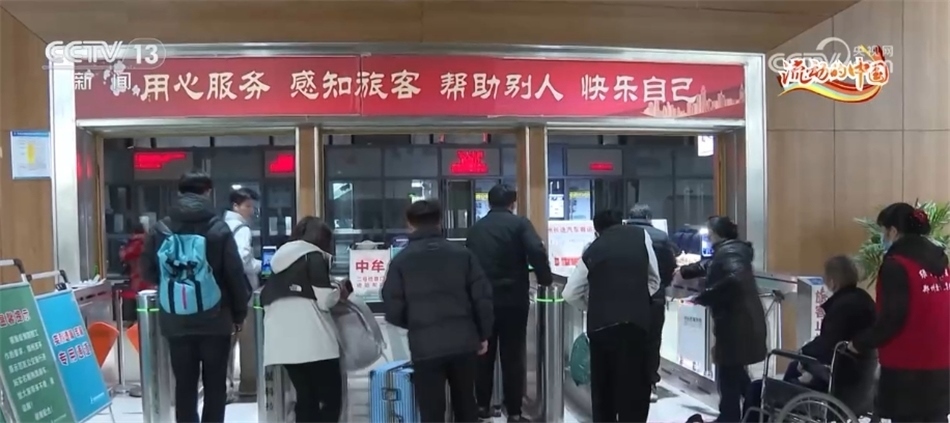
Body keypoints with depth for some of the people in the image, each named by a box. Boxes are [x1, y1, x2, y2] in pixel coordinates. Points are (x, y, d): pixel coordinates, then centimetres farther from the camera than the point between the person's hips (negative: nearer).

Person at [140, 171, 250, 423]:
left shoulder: (160, 229, -1)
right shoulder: (218, 229, -9)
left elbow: (148, 273, 6)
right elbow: (235, 275, -7)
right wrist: (239, 313, 4)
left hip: (175, 322, 3)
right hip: (214, 321, -3)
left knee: (184, 385, 12)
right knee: (215, 385, 8)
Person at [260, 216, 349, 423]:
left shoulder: (280, 259, 20)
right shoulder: (313, 256, 0)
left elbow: (265, 299, 21)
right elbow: (324, 299, -9)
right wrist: (339, 291, 11)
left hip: (282, 341, 7)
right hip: (312, 341, -7)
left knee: (306, 398, 12)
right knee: (331, 397, 1)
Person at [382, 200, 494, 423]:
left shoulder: (401, 261, -1)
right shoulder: (462, 253, 3)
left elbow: (393, 310, -2)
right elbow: (483, 297, 1)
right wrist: (484, 334, 13)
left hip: (425, 346, -2)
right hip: (464, 342, 3)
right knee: (465, 405, 21)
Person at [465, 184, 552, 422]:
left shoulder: (476, 228, 10)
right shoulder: (519, 223, -3)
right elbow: (537, 252, -17)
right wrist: (544, 279, -3)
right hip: (513, 299, -3)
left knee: (484, 354, 15)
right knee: (512, 357, 3)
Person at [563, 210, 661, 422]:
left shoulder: (592, 250, 12)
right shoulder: (641, 235, 11)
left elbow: (570, 294, 12)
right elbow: (654, 280, 13)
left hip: (600, 324, 2)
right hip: (635, 321, -2)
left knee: (602, 387, 16)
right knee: (634, 387, 5)